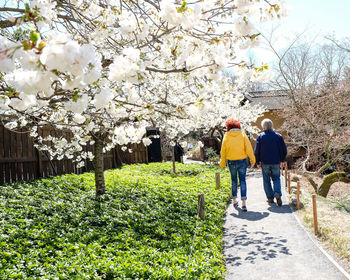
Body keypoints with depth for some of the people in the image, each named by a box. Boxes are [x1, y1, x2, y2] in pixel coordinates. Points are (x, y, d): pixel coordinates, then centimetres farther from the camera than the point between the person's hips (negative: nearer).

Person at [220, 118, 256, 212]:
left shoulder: (226, 137, -2)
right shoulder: (242, 135, -3)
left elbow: (223, 151, 2)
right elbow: (249, 148, -5)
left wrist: (222, 163, 11)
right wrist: (252, 160, 2)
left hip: (231, 162, 1)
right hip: (242, 161, -1)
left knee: (234, 180, 16)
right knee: (242, 180, 3)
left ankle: (234, 200, 22)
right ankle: (243, 202, -6)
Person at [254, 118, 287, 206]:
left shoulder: (260, 137, -4)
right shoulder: (278, 136, 1)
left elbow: (256, 151, -4)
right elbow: (284, 150, 4)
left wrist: (258, 162, 6)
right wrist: (282, 160, 17)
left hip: (265, 163, -1)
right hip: (276, 162, 1)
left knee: (267, 180, 10)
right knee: (276, 178, 12)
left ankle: (270, 198, 10)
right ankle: (277, 193, -11)